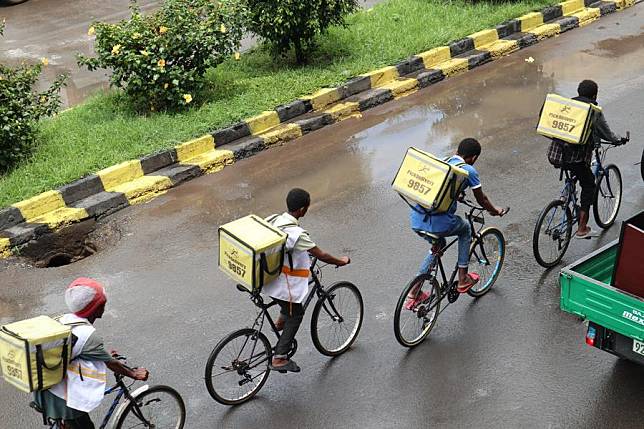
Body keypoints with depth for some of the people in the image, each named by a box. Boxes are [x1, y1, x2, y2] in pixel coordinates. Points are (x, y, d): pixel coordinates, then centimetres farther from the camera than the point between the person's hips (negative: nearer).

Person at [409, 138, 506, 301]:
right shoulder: (469, 170, 2)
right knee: (465, 228, 27)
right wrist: (495, 211, 33)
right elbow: (481, 199, 14)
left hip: (415, 219, 6)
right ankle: (463, 279, 29)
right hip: (438, 224, -6)